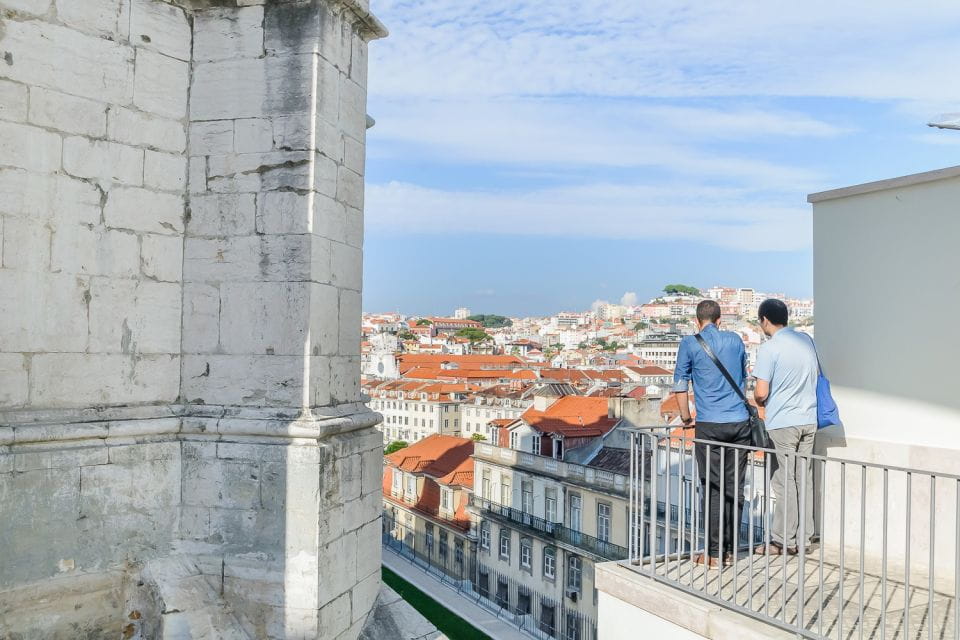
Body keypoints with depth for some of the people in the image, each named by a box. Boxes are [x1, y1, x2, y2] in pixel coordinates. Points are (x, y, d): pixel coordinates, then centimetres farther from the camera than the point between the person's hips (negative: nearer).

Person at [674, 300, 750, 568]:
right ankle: (730, 549, 17)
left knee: (713, 489, 1)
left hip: (709, 425, -4)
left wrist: (686, 417, 14)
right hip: (740, 423, 4)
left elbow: (680, 384, 1)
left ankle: (714, 553, 5)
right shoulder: (735, 340, 10)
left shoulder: (690, 344, -2)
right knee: (734, 488, 9)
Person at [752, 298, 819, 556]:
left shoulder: (769, 348, -15)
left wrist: (759, 401, 4)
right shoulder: (807, 340, 6)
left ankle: (784, 541, 9)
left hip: (782, 422, -6)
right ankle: (804, 537, 20)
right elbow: (817, 376, 18)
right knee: (804, 480, 12)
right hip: (808, 419, 6)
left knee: (786, 483, 1)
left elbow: (761, 392, -17)